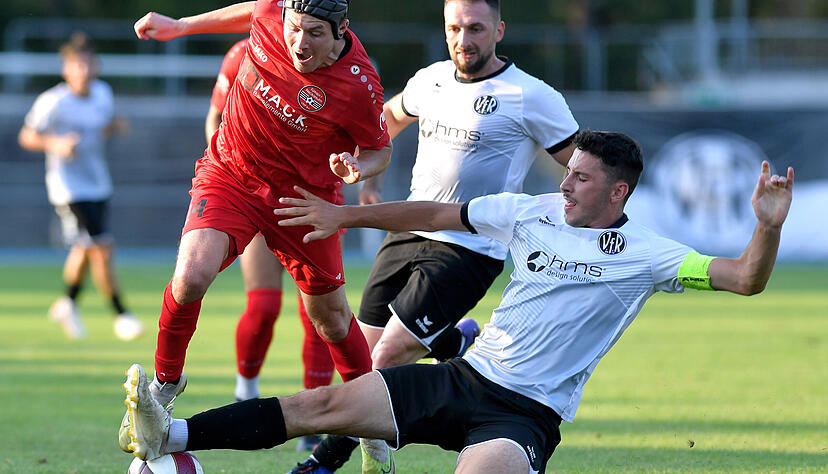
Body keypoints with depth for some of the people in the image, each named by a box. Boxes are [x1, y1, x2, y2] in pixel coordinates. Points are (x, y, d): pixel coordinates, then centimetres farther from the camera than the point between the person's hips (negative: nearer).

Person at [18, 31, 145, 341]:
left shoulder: (102, 93, 1)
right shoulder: (53, 102, -17)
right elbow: (27, 137, -10)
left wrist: (115, 127, -4)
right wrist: (56, 144, -27)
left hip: (99, 185, 7)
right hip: (69, 187, -7)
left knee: (85, 251, 19)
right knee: (102, 249, -13)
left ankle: (68, 303, 42)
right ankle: (121, 315, -2)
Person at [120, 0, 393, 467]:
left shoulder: (359, 86, -26)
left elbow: (379, 152, -8)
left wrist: (355, 168, -30)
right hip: (230, 175, 2)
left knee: (330, 317, 10)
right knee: (190, 279, -21)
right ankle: (166, 381, 4)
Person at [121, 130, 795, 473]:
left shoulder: (646, 256, -6)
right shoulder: (532, 213, 7)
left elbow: (744, 280, -11)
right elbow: (435, 214, 16)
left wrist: (768, 227, -30)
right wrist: (343, 215, 19)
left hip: (525, 416, -4)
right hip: (465, 379, 4)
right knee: (328, 404, -6)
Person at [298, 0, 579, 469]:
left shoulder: (532, 97, -11)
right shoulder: (432, 80, 7)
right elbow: (392, 116, 30)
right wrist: (370, 177, 22)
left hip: (469, 250, -6)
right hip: (409, 234, 6)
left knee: (388, 357, -14)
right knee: (365, 353, 6)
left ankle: (329, 459, 1)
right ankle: (459, 341, 33)